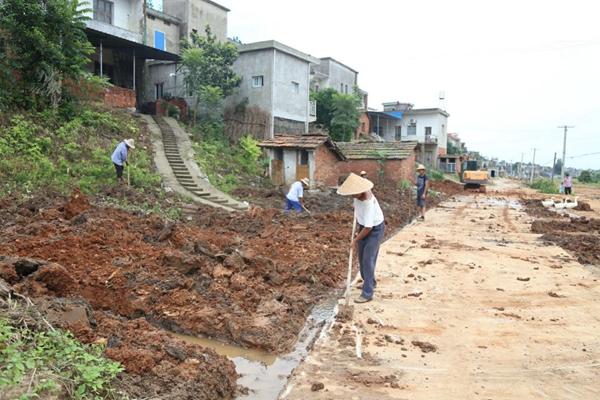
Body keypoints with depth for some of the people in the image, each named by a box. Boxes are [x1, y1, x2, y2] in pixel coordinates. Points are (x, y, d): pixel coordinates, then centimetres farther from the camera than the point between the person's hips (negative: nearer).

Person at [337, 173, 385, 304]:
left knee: (368, 260, -11)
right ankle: (370, 282, 36)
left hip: (375, 229, -9)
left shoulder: (368, 203, -35)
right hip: (364, 226, 9)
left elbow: (368, 227, -30)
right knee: (361, 257, 17)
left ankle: (368, 293, -6)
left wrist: (355, 240, -19)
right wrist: (357, 218, 28)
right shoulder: (358, 194, -12)